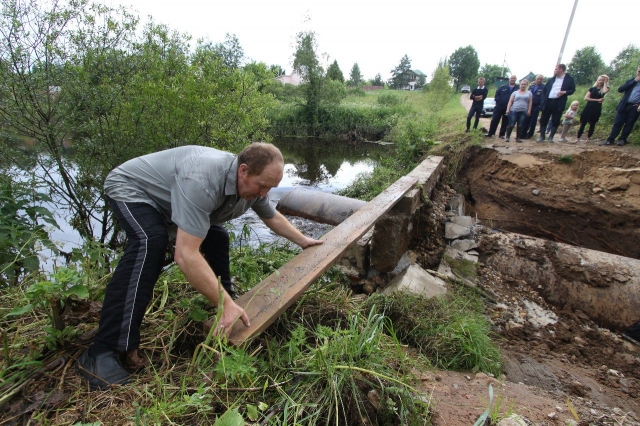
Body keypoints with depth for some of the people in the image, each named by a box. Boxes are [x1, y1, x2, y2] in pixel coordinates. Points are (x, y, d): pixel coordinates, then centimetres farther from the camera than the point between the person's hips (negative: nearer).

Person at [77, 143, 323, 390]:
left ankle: (227, 316, 19)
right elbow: (186, 255, -45)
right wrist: (225, 305, -41)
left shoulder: (252, 184, -15)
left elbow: (273, 217, 6)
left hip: (165, 201, 8)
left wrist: (302, 241, 11)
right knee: (151, 242, -35)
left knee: (215, 238, 5)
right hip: (131, 188, -8)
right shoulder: (202, 179, -42)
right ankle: (102, 352, -27)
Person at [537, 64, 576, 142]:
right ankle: (542, 136, 11)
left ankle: (551, 137, 9)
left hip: (558, 103, -3)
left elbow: (572, 90, 6)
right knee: (543, 120, 2)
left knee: (555, 121, 1)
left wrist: (565, 92, -14)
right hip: (548, 102, 3)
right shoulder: (551, 79, 15)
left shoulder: (569, 79, 6)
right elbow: (544, 90, 14)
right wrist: (543, 101, 2)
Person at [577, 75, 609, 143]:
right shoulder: (592, 89, 9)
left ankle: (588, 138, 11)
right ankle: (578, 138, -4)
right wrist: (597, 100, -9)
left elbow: (605, 91, -17)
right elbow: (586, 98, -2)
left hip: (597, 109, 1)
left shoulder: (604, 89, 9)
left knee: (592, 124, 4)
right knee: (583, 123, -6)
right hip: (589, 107, -1)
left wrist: (605, 82, -4)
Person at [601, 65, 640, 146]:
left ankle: (622, 139, 7)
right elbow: (620, 89, -2)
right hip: (624, 105, 2)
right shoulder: (630, 80, 14)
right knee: (617, 123, -1)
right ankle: (610, 140, 0)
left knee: (629, 124, 2)